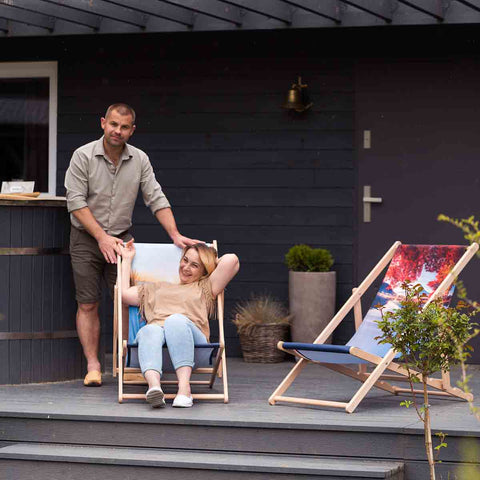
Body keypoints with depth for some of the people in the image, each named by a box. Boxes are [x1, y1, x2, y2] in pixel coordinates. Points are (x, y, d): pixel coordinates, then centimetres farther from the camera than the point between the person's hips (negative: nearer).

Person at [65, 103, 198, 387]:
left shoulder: (140, 160, 1)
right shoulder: (83, 156, -9)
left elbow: (156, 199, 1)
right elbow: (76, 201, -12)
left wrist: (175, 235, -10)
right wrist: (102, 237, -17)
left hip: (121, 238, 2)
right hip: (86, 238, -2)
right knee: (88, 304, -3)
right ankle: (93, 365, 0)